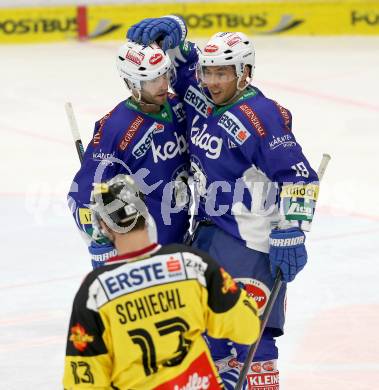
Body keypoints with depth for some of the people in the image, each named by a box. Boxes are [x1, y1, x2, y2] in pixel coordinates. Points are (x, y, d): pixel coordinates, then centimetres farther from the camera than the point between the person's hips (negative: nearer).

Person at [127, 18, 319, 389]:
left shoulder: (260, 117, -20)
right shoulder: (203, 99, 4)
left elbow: (299, 178, -21)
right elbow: (179, 55, 18)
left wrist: (290, 236, -24)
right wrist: (168, 30, -6)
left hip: (251, 240, -9)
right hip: (208, 230, 9)